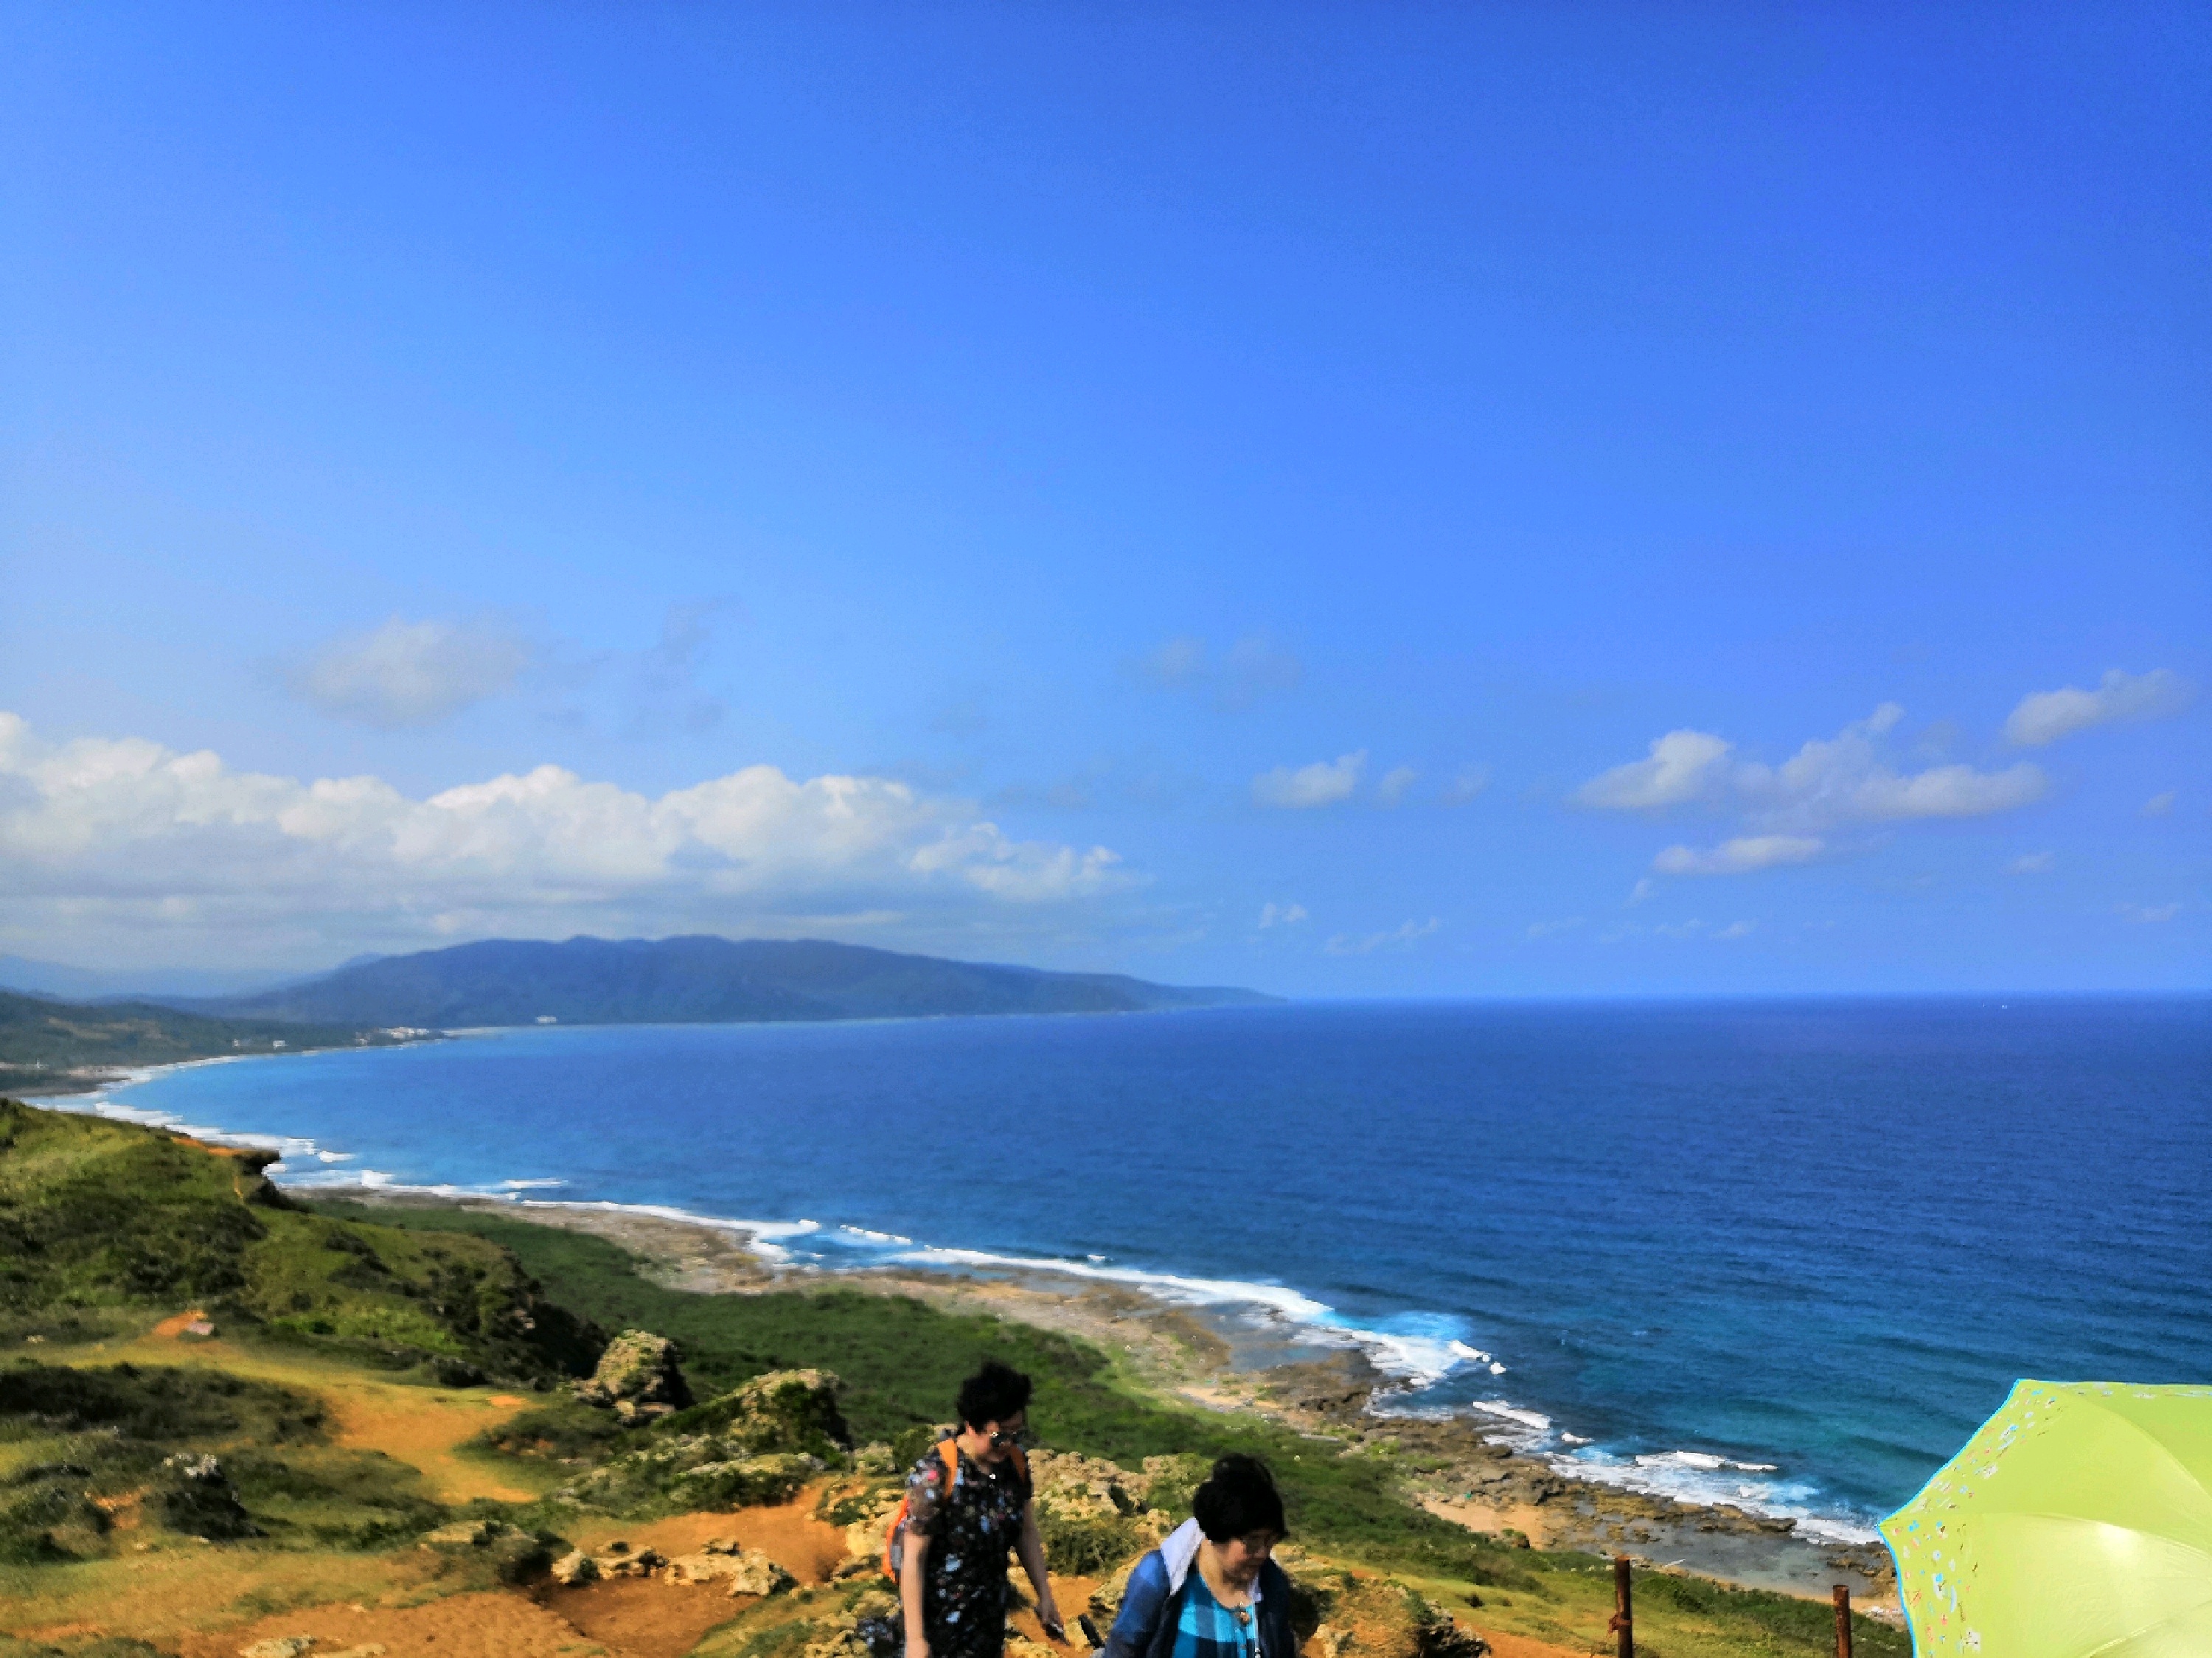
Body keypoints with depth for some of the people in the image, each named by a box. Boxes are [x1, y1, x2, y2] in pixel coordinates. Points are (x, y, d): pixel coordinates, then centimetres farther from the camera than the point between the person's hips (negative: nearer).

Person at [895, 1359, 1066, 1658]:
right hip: (938, 1613, -6)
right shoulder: (936, 1475, -27)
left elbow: (1027, 1533, 6)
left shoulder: (1015, 1463, -9)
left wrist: (1045, 1596, 7)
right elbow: (913, 1558, -21)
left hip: (989, 1609, 6)